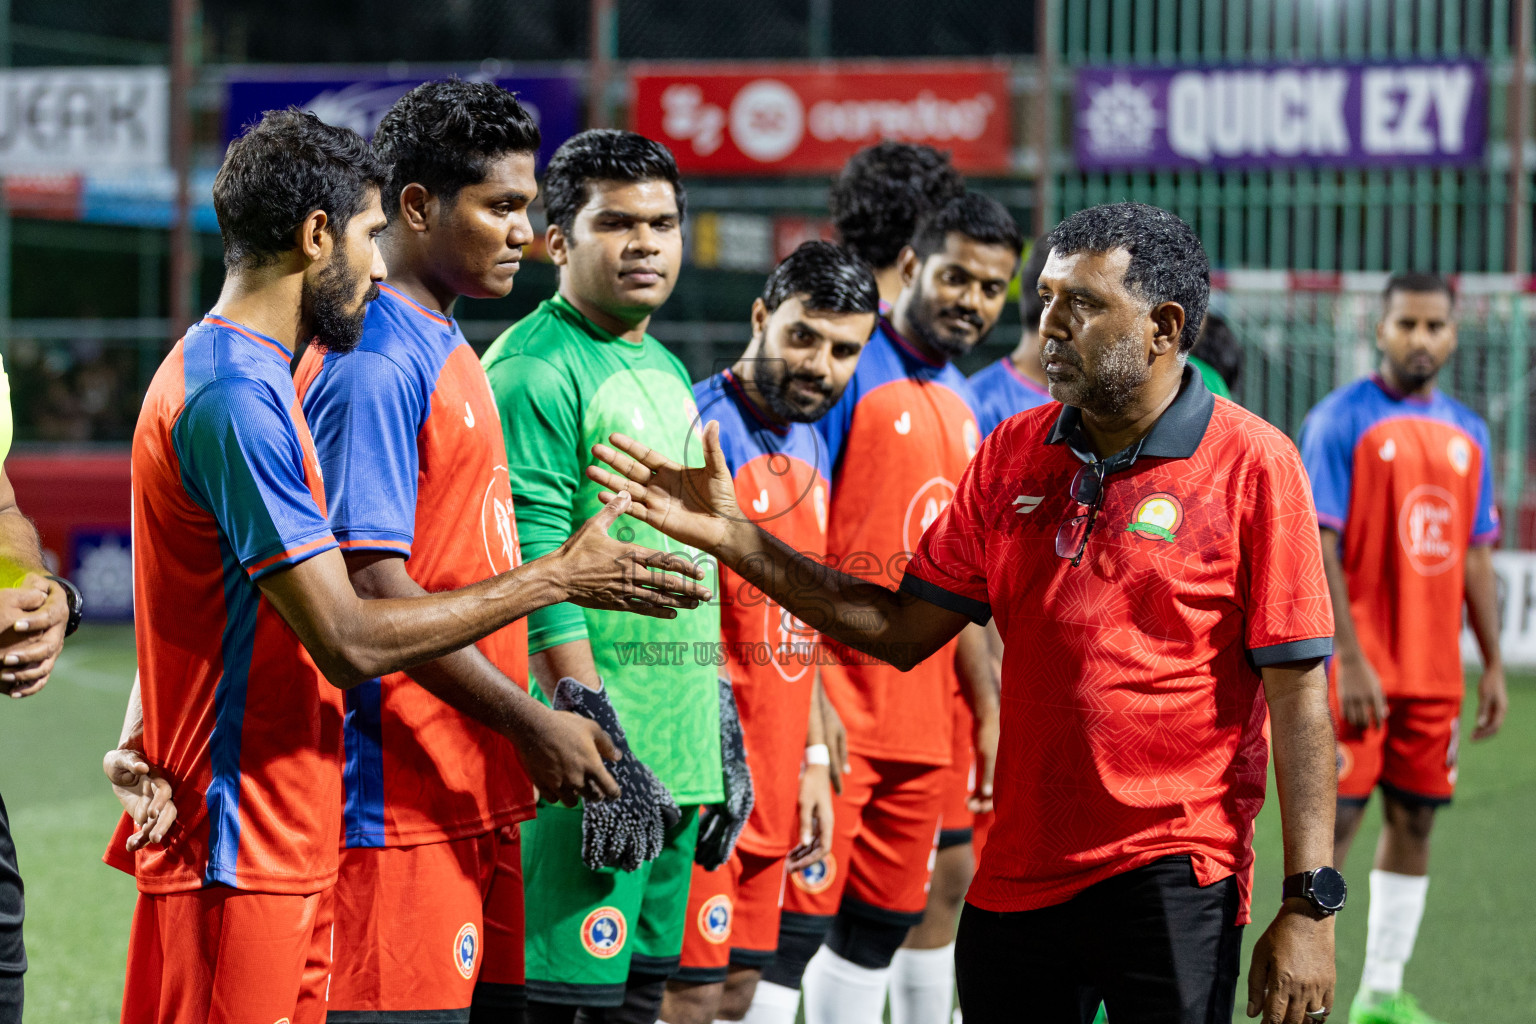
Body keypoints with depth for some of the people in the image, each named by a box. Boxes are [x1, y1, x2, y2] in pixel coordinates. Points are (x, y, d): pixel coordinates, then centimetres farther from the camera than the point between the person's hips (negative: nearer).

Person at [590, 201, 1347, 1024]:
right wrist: (733, 538, 3)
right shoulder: (1013, 456, 10)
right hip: (1017, 876, 5)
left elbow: (1298, 693, -9)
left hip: (1172, 877, -5)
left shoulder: (1251, 464, -7)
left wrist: (1307, 904, -14)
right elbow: (902, 630, 11)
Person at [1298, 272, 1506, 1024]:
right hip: (1357, 670, -6)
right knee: (1333, 821, -5)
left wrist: (1493, 665, 11)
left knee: (1414, 820, 8)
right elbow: (1317, 547, -12)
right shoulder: (1341, 421, -7)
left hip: (1434, 672, 6)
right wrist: (1348, 662, -18)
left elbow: (1475, 556, 16)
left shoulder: (1467, 434, 11)